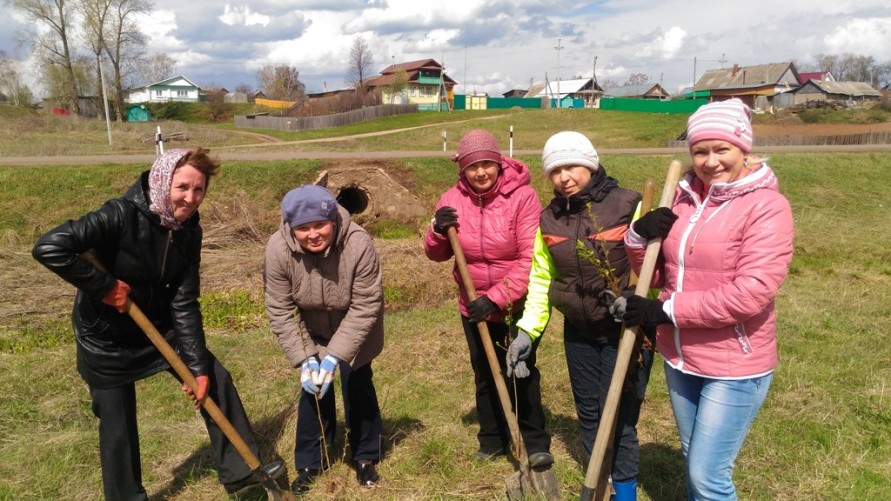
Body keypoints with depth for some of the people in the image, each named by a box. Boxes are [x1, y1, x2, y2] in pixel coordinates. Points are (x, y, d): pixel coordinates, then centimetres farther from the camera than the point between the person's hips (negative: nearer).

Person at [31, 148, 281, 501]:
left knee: (216, 380, 2)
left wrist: (198, 365, -13)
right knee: (118, 427, 6)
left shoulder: (189, 230, -10)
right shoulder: (122, 215, -28)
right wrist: (104, 287, -29)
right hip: (107, 338, -5)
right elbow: (48, 248, -35)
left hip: (159, 326, 5)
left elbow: (185, 304, -10)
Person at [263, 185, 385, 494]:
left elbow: (365, 308, -29)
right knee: (314, 388, 2)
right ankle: (310, 463, 19)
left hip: (356, 330, -2)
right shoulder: (278, 249, -28)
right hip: (313, 329, 2)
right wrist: (305, 358, -25)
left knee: (357, 385, -1)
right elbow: (280, 311, -20)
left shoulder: (358, 244, -35)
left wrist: (336, 355, -32)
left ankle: (366, 457, 20)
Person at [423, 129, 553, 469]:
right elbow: (436, 255, 1)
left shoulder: (522, 196, -19)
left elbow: (531, 259, -23)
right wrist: (438, 231, -21)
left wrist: (496, 298, -29)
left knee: (523, 373, 10)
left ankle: (535, 442, 28)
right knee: (485, 374, 18)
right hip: (474, 307, 4)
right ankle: (492, 438, 38)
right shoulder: (453, 200, -7)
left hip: (519, 304, -4)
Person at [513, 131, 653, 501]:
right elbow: (540, 280, 7)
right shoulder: (549, 219, 2)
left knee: (619, 413, -1)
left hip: (626, 329, -4)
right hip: (579, 331, 5)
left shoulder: (628, 206, -13)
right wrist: (527, 331, 0)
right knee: (588, 412, 15)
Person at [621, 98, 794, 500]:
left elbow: (750, 294, -25)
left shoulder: (766, 206, -16)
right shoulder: (685, 198, 4)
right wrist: (639, 238, -10)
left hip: (734, 366, -6)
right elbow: (658, 275, 10)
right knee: (694, 462, 23)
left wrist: (668, 311, -21)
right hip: (680, 358, 7)